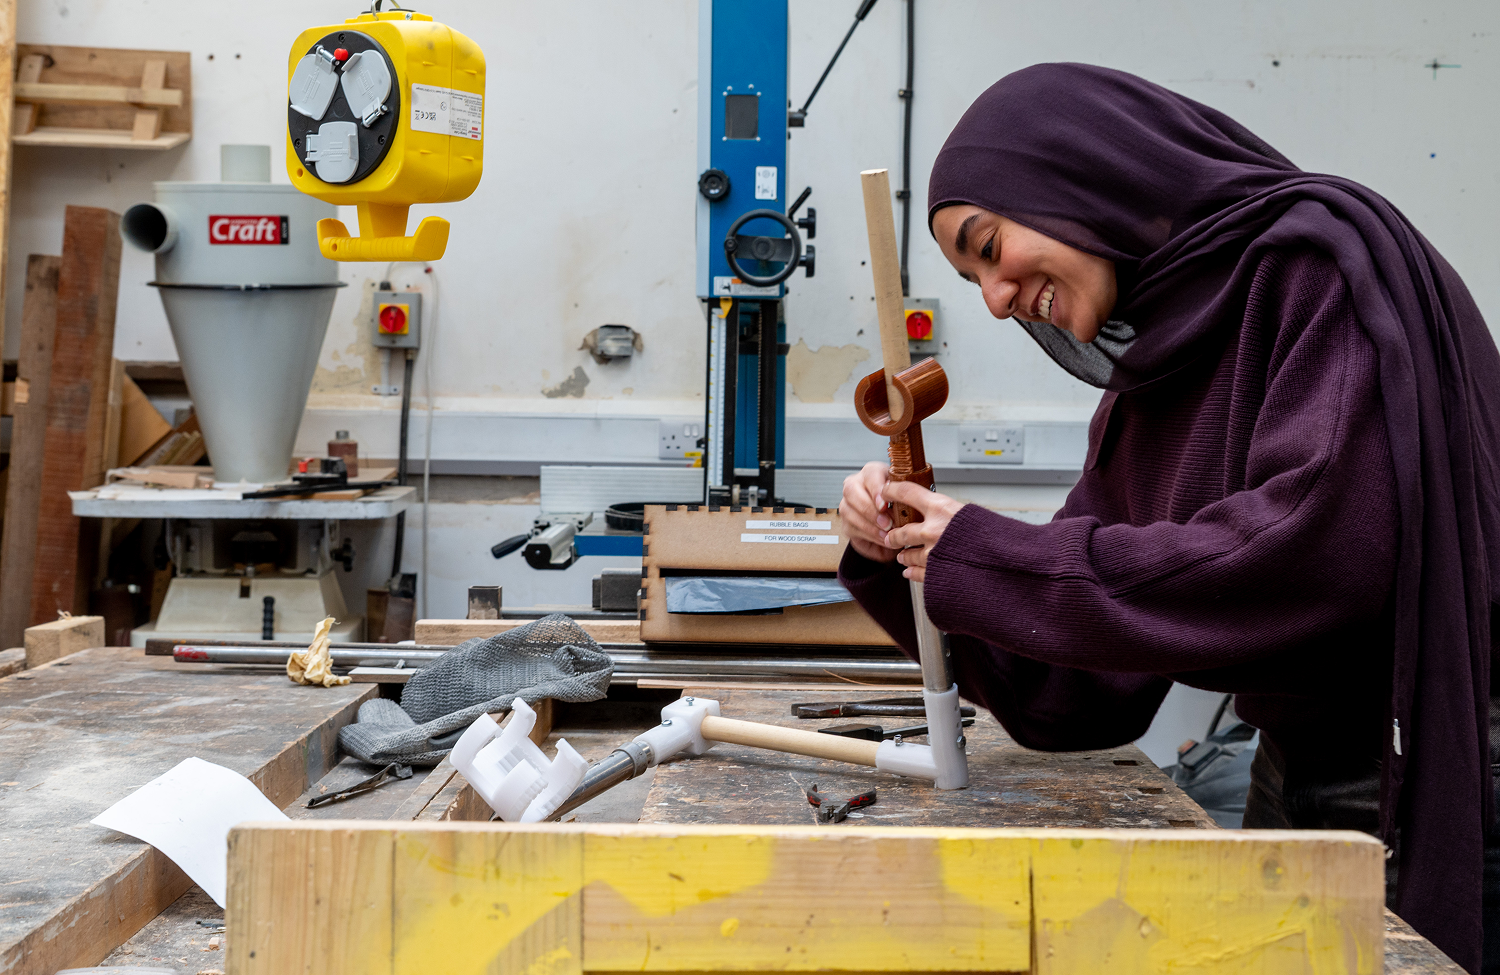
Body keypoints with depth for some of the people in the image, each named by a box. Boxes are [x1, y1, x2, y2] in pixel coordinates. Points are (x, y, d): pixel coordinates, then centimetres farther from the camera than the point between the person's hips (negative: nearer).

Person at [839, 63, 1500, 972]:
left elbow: (1320, 546, -28)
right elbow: (1082, 695, 8)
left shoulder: (1324, 258, -13)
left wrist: (991, 561, -21)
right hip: (1293, 787, 7)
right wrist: (907, 562, -6)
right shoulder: (1139, 401, 7)